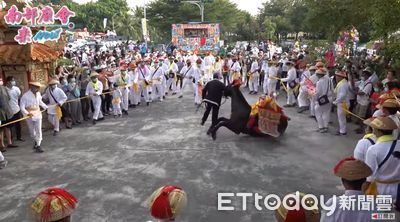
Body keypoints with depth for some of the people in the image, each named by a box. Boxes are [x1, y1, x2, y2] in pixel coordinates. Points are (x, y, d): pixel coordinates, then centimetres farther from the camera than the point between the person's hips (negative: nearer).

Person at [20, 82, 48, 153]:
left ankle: (38, 146, 3)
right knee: (32, 131, 12)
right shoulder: (25, 96, -15)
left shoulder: (38, 94, -2)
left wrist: (46, 107, 13)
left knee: (38, 130, -2)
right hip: (30, 116, -3)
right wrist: (27, 114, -28)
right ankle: (36, 142, 35)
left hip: (37, 114, 3)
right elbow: (22, 107, -15)